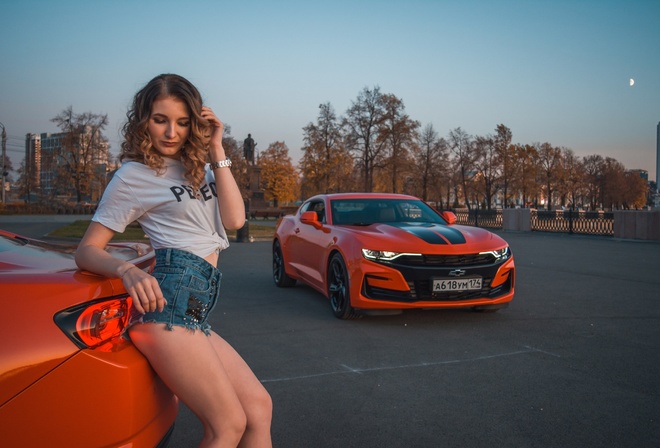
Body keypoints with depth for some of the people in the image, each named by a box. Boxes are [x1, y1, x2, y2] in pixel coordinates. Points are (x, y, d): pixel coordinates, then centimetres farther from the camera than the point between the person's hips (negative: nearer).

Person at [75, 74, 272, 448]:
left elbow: (235, 219, 5)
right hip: (171, 302, -7)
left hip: (197, 311, 7)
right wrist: (128, 271, -23)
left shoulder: (198, 164, 19)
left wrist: (216, 150, 3)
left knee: (259, 407, 4)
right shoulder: (134, 175, 1)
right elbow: (87, 250, -1)